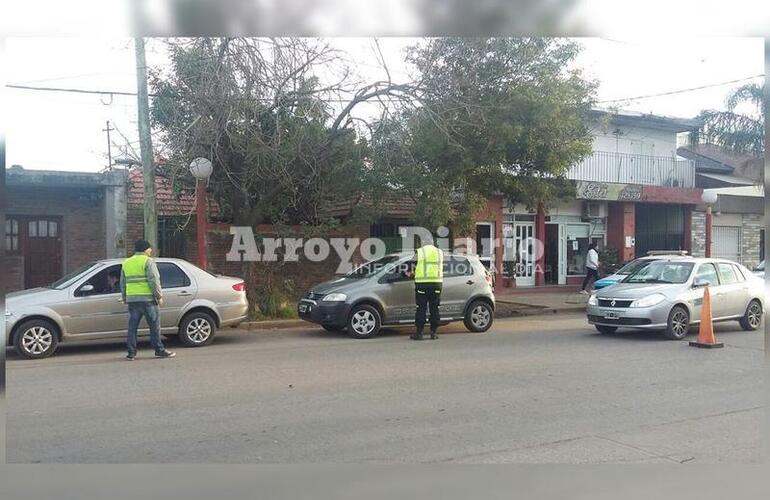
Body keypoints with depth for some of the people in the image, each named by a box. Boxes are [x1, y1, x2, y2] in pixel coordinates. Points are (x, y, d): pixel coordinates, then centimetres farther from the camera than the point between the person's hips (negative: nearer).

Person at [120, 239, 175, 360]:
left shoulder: (126, 263, 15)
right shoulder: (148, 261, -5)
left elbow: (122, 283, 20)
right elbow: (154, 281, -13)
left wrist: (125, 298, 27)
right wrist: (159, 296, -8)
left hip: (132, 299, 6)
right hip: (148, 299, -6)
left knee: (132, 327, 8)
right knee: (154, 326, 2)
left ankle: (131, 353, 7)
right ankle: (159, 350, 5)